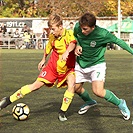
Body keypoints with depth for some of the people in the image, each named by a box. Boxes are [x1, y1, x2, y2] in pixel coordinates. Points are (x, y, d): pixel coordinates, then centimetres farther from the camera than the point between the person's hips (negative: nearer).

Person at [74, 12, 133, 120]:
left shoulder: (103, 34, -29)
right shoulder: (77, 27, -17)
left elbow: (118, 41, -12)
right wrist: (77, 45, -13)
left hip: (97, 65, -5)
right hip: (81, 63, 5)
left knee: (98, 92, -22)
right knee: (76, 88, 17)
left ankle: (120, 103, 4)